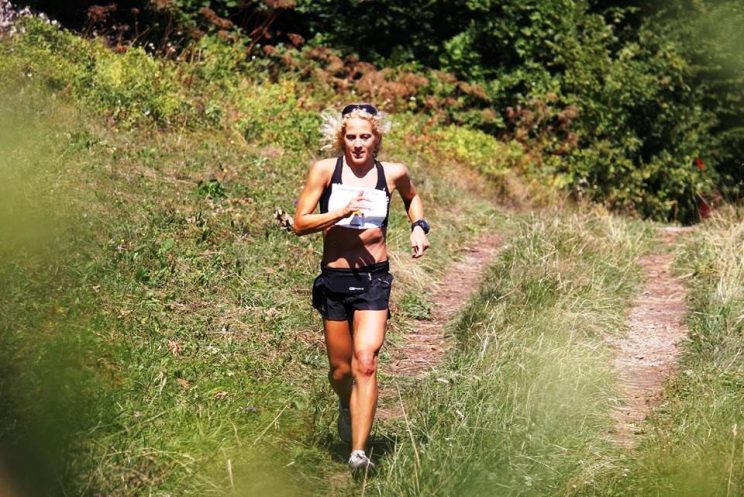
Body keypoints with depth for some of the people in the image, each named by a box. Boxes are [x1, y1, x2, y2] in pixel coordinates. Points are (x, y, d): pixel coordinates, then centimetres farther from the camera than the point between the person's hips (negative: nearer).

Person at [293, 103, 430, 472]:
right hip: (334, 278, 1)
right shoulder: (325, 171, -4)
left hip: (374, 279, 0)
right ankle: (346, 406, 47)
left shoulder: (393, 174, 2)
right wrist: (341, 212, -20)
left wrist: (418, 227, 7)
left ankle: (359, 452, -17)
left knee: (365, 363, -16)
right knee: (340, 370, 11)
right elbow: (300, 224, -7)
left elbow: (412, 197, 26)